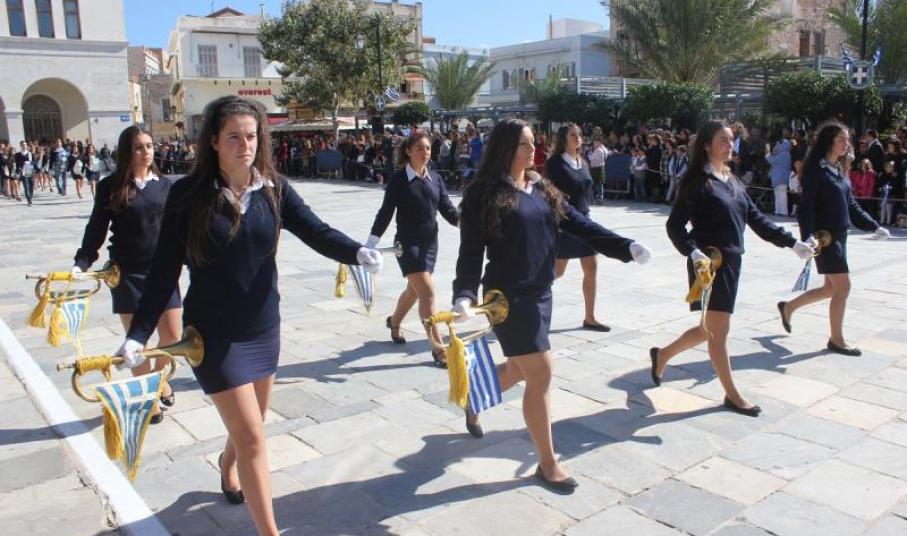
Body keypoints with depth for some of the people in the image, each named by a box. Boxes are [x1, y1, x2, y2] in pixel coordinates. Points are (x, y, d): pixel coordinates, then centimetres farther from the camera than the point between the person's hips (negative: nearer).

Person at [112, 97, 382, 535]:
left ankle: (228, 464, 57)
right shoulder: (188, 194, -12)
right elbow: (164, 269, -9)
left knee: (249, 423, 23)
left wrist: (357, 252, -36)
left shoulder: (273, 189, -4)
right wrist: (138, 334, -14)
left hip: (264, 327, 4)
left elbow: (316, 232, -15)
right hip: (213, 334, -4)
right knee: (252, 437, -5)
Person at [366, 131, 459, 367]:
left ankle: (394, 321, 49)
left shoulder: (436, 178, 5)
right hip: (407, 243, -6)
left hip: (430, 243, 6)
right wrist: (369, 245, -14)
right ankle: (438, 349, -8)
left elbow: (447, 209, 2)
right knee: (427, 292, -13)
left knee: (414, 290, 20)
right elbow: (385, 213, -8)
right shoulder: (399, 180, -8)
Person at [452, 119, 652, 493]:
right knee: (541, 372, -6)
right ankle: (547, 464, 12)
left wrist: (625, 247, -10)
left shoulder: (543, 190, 9)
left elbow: (579, 225, 2)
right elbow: (471, 252, -12)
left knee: (520, 369, 19)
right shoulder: (485, 194, -10)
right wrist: (464, 296, -27)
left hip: (541, 293, 7)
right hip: (508, 296, -7)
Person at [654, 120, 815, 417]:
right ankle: (732, 395, 16)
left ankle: (662, 355, 35)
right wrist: (694, 252, -29)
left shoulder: (733, 181, 13)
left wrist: (792, 242, 11)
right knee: (719, 331, 3)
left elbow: (756, 219, 15)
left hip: (732, 262, 8)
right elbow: (675, 224, -15)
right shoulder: (697, 181, -10)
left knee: (711, 329, 16)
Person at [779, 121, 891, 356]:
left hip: (839, 235, 9)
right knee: (843, 287, -4)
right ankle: (836, 340, 10)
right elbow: (806, 205, -19)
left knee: (831, 288, 14)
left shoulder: (838, 170, 13)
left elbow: (851, 205, 17)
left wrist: (874, 227, 12)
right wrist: (808, 235, -30)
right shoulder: (816, 169, -13)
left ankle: (788, 307, 32)